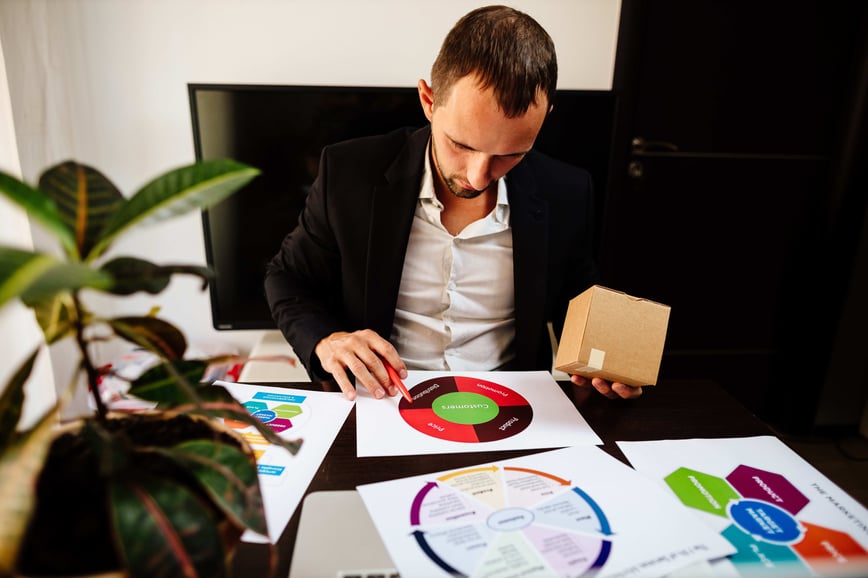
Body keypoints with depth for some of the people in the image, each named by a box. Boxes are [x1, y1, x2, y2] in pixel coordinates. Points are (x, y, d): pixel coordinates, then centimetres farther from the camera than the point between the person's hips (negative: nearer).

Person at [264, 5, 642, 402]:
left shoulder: (566, 196, -6)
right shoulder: (350, 173, -10)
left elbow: (578, 306, 10)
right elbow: (288, 278, 3)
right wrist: (325, 340, -16)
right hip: (383, 401, 0)